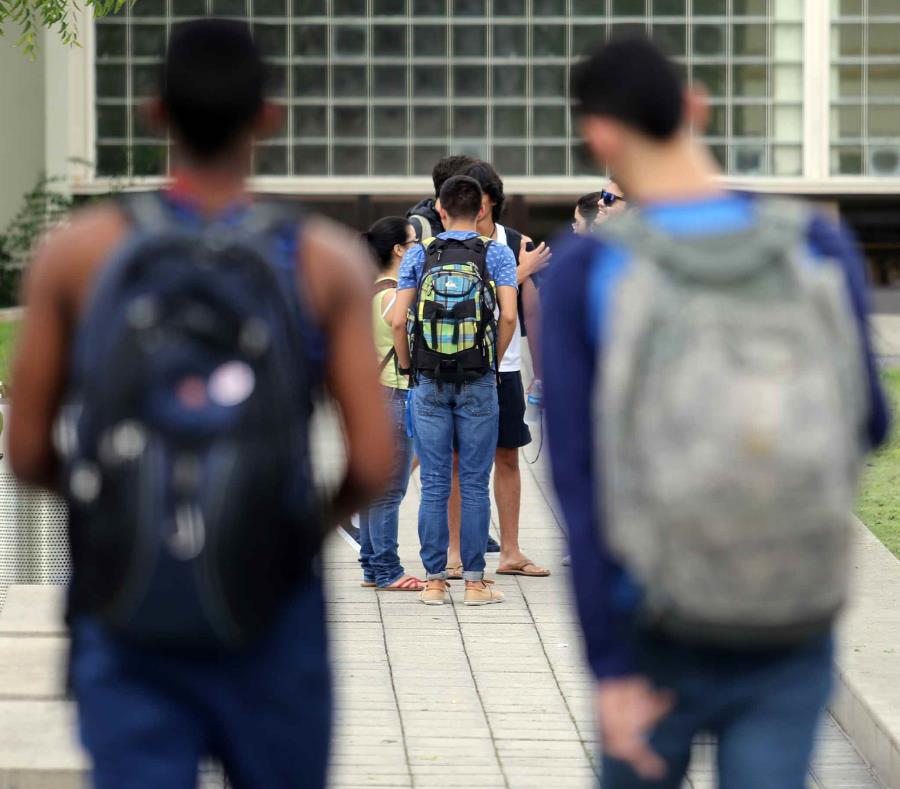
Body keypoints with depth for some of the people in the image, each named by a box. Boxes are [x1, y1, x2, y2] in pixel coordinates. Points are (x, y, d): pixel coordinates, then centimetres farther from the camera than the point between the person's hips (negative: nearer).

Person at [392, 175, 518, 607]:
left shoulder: (418, 256, 3)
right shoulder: (497, 254, -1)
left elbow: (398, 321, -4)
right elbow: (509, 316, -11)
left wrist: (408, 369, 7)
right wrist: (493, 362, 2)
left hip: (429, 383, 1)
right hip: (478, 384, -1)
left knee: (433, 485, 5)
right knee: (475, 485, 3)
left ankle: (434, 580, 7)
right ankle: (475, 581, 4)